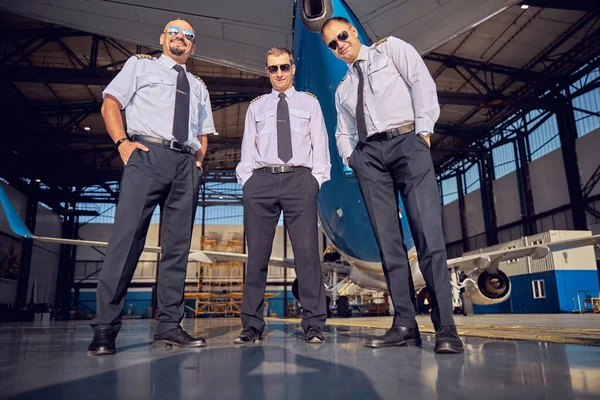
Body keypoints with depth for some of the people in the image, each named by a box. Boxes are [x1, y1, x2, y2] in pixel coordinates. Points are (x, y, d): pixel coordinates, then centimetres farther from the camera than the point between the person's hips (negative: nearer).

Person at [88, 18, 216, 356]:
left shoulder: (199, 88, 27)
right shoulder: (141, 65, 18)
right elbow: (110, 104, 8)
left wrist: (198, 161, 7)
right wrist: (123, 143, -7)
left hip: (186, 165, 4)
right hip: (147, 154, -4)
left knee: (177, 246, -1)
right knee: (128, 236, -13)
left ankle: (169, 325, 3)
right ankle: (106, 327, -9)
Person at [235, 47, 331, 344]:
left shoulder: (309, 103, 17)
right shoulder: (256, 107, 21)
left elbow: (320, 144, 10)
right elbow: (247, 148, 15)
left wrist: (315, 179, -3)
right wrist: (247, 181, 2)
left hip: (300, 178, -1)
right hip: (261, 180, 2)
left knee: (306, 250, -6)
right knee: (257, 253, 1)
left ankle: (314, 325, 1)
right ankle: (252, 325, 9)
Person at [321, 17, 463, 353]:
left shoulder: (392, 48, 17)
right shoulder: (343, 89, 27)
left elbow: (422, 82, 4)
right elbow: (344, 132, 25)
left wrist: (423, 129, -7)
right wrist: (349, 156, 4)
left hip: (407, 141, -4)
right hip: (368, 154, 5)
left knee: (428, 233, -16)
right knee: (387, 240, -5)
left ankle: (446, 327, -14)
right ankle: (405, 324, -3)